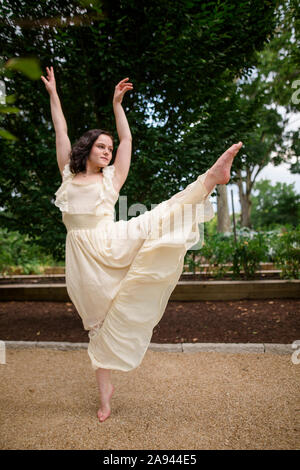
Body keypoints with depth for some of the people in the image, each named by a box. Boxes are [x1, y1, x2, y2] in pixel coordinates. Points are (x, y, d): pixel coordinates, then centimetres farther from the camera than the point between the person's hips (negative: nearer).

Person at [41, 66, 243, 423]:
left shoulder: (111, 178, 11)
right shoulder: (69, 175, 13)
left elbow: (127, 139, 10)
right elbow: (61, 133, 16)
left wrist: (117, 104, 12)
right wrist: (53, 95, 23)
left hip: (110, 241, 0)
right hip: (82, 256, 1)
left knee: (156, 220, -24)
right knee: (99, 319, 6)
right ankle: (105, 390, 17)